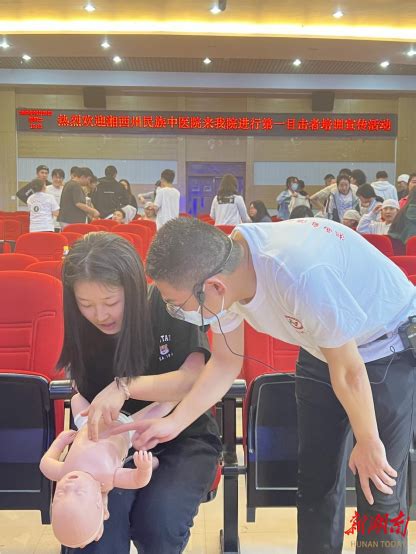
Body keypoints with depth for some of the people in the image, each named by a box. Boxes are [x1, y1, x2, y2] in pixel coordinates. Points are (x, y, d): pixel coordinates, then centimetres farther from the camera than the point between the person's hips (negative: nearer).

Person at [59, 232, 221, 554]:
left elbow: (197, 379, -26)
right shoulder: (84, 330, -5)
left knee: (157, 522, -25)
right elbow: (87, 399, 4)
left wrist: (126, 386, -38)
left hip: (183, 438, -2)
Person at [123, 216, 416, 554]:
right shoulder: (222, 269, -18)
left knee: (380, 492, -1)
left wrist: (369, 443, -10)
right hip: (324, 347, 6)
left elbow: (348, 373, -25)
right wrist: (174, 423, -10)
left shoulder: (302, 276, -41)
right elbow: (227, 362, -3)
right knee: (316, 479, 11)